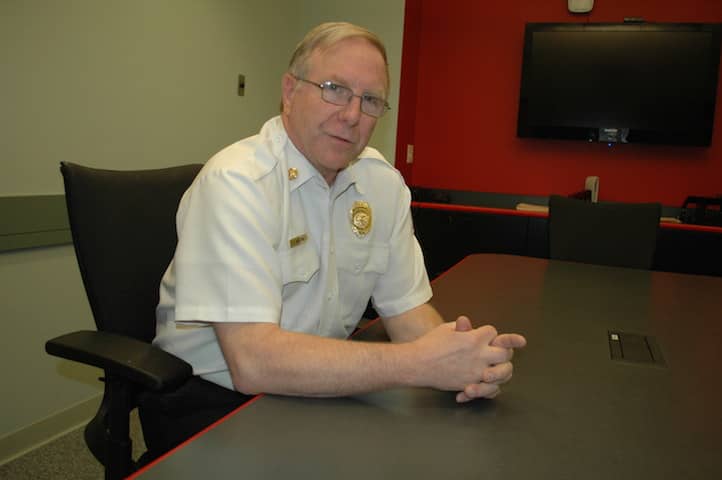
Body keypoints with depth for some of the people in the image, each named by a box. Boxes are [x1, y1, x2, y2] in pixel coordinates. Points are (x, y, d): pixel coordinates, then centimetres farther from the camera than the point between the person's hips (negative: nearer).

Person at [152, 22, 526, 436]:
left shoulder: (384, 182, -1)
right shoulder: (235, 182, -21)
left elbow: (406, 306, 2)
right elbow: (252, 361, -29)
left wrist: (461, 359, -19)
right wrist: (420, 363, -29)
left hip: (318, 388, 6)